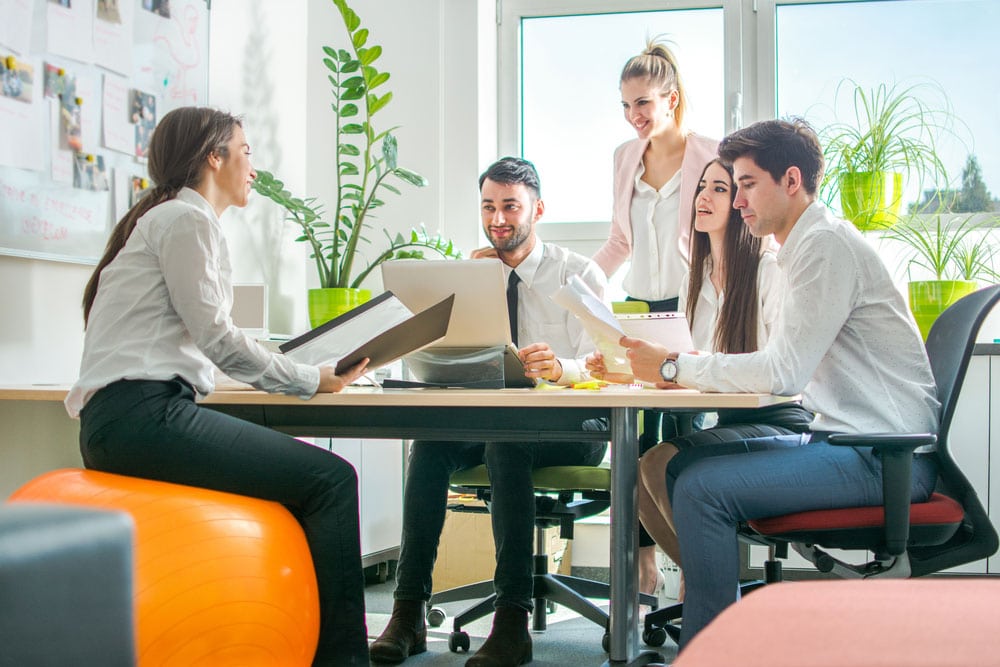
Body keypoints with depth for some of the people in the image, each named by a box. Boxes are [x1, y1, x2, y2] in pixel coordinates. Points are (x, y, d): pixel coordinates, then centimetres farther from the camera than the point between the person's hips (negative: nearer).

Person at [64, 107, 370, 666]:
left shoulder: (179, 218, 28)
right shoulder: (184, 218, -3)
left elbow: (203, 344, 23)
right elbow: (214, 335, -10)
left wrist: (309, 373, 18)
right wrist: (312, 380, -1)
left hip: (127, 419, 10)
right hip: (142, 414, -10)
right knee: (331, 479, -16)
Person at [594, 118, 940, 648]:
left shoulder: (825, 244, -14)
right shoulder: (807, 245, 17)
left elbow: (783, 372, -21)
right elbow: (786, 369, 18)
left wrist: (674, 368, -12)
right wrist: (692, 371, 4)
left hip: (879, 456, -10)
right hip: (841, 436, 10)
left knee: (702, 487, -20)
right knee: (684, 463, 8)